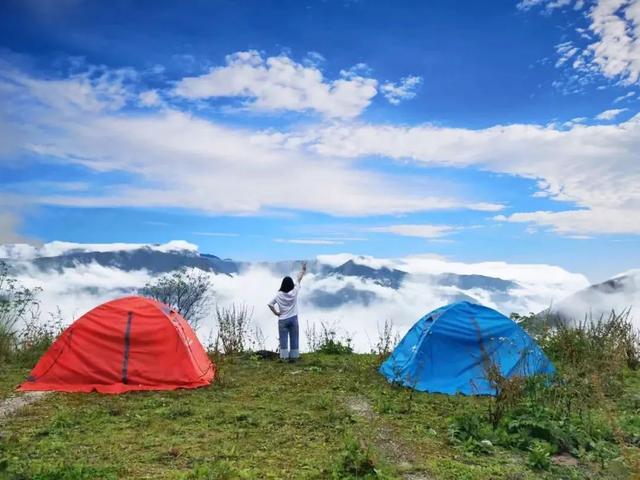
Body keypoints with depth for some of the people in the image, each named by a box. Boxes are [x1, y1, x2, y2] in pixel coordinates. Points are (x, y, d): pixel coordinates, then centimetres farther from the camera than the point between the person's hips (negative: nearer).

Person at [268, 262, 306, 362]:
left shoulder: (278, 295, -8)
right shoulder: (294, 292, -8)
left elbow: (270, 304, -10)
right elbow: (299, 279, 2)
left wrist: (276, 313, 2)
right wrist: (303, 268, 12)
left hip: (282, 320, 0)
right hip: (293, 319, 1)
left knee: (283, 339, 4)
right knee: (294, 339, 9)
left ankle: (284, 357, 3)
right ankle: (293, 357, 11)